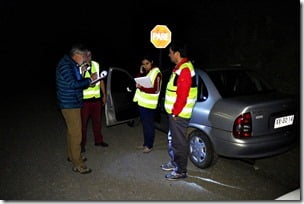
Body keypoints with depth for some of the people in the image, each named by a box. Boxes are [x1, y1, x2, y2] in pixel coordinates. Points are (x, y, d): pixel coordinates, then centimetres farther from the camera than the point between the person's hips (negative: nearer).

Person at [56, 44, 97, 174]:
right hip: (70, 104, -10)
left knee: (72, 131, 21)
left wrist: (88, 81, 4)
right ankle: (77, 165, 6)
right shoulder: (65, 65, -19)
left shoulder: (72, 65, 12)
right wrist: (90, 79, -18)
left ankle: (72, 155, 38)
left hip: (72, 103, 10)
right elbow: (73, 84, -26)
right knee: (76, 134, -4)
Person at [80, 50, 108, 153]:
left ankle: (98, 140, 32)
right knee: (83, 122, 1)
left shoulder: (96, 65, 6)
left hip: (96, 98, 5)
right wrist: (82, 73, -31)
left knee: (97, 120, 16)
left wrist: (104, 95, 12)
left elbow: (101, 79, 13)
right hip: (84, 99, -5)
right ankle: (82, 144, 15)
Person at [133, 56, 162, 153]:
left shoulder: (156, 73, -11)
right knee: (145, 124, 15)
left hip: (149, 104, -7)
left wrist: (142, 88, -25)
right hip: (142, 102, 7)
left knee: (149, 125, 1)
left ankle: (149, 145, 12)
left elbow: (156, 90, -17)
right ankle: (146, 143, 27)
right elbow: (137, 81, 6)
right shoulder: (144, 72, 13)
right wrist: (141, 72, -6)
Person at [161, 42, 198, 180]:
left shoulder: (185, 69, -19)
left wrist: (175, 112, -19)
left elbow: (183, 95, -24)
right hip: (175, 112, 11)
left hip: (179, 114, -11)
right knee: (172, 139, 22)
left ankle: (181, 171, 13)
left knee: (179, 142, 0)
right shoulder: (179, 68, 14)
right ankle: (174, 163, 38)